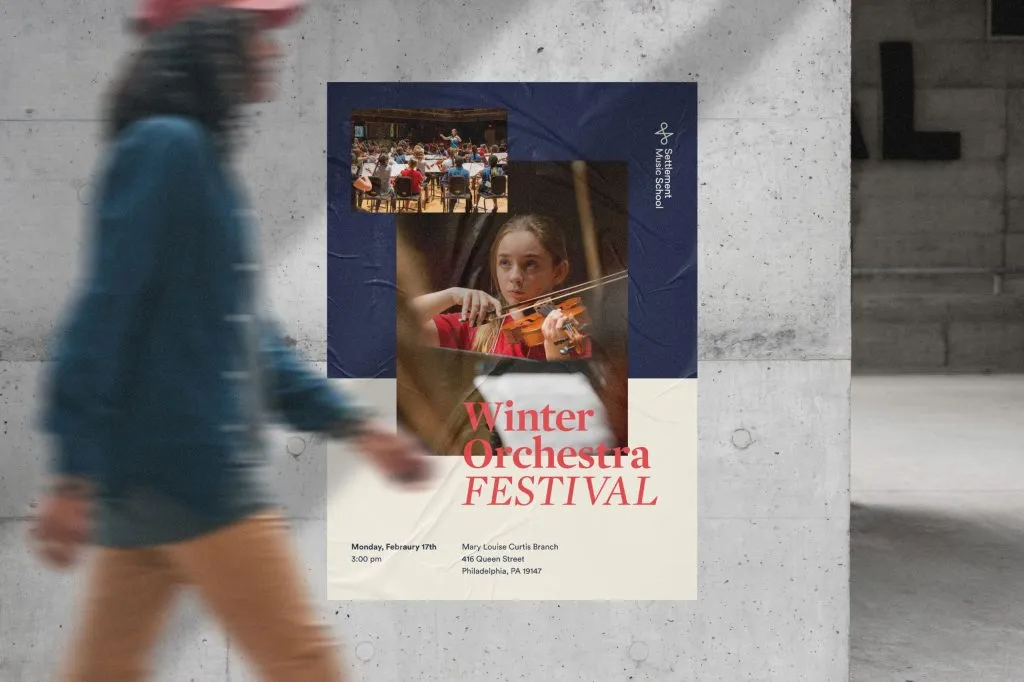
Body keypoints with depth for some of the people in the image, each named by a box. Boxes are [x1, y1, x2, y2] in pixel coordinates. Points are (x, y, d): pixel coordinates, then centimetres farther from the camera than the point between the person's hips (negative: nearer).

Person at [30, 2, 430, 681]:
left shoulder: (202, 157, 17)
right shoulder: (165, 147, -12)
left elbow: (241, 333, 19)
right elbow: (105, 314, -18)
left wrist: (357, 426, 18)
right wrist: (74, 476, -20)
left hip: (173, 470, 9)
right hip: (185, 470, -9)